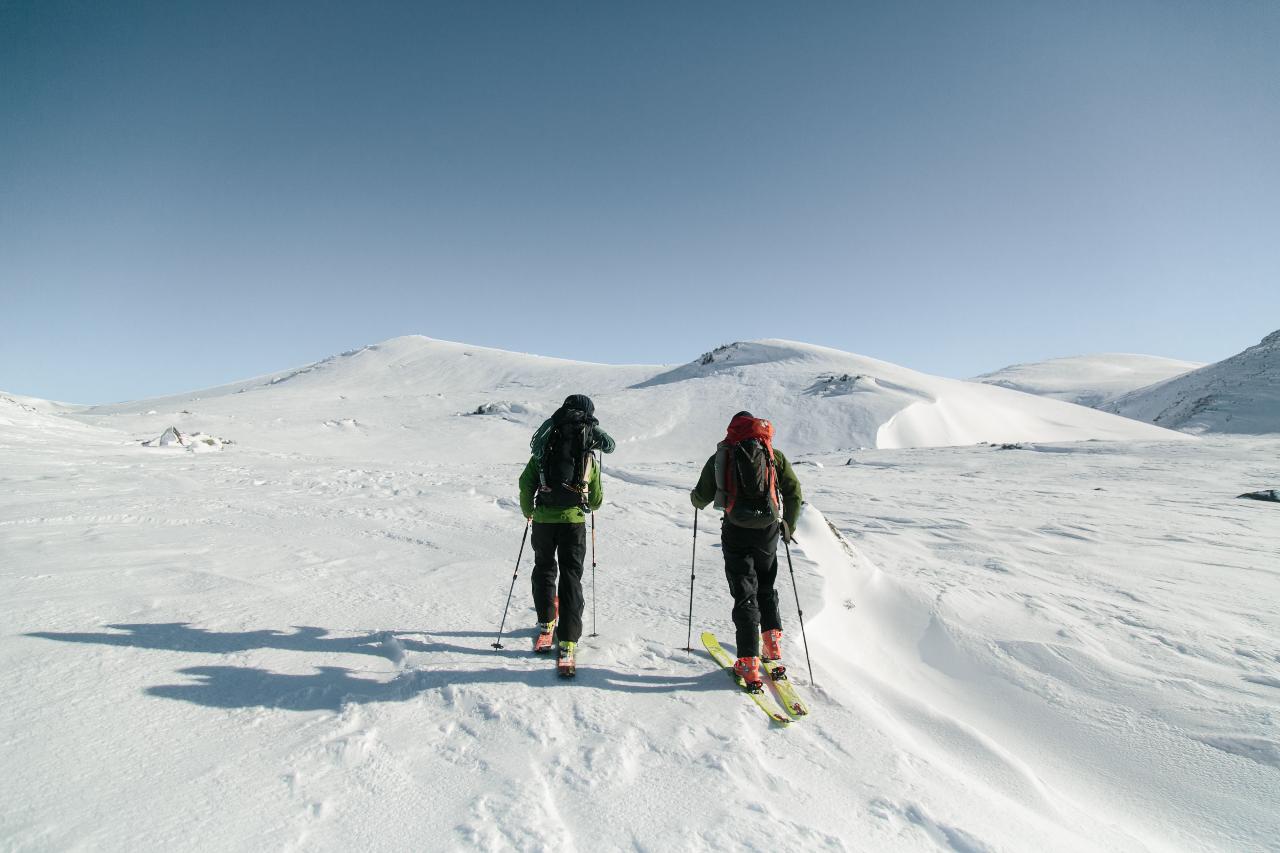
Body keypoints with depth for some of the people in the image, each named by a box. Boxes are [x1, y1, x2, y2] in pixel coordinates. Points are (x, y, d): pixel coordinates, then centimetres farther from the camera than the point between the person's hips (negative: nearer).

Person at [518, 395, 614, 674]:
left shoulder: (544, 447, 6)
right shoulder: (589, 456, 7)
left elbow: (526, 483, 1)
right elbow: (596, 499, 12)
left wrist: (527, 510, 19)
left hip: (544, 518, 1)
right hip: (573, 520, -1)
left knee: (544, 570, 22)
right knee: (571, 578, 3)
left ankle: (546, 624, 33)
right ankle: (566, 643, -3)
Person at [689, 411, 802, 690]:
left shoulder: (720, 458, 4)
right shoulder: (774, 455, 7)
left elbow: (701, 498, 6)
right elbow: (794, 492, 5)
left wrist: (694, 498, 30)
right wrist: (788, 524, 18)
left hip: (736, 531, -1)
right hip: (768, 531, 2)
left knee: (744, 596, 4)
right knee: (766, 588, 24)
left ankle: (749, 664, 1)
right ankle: (773, 643, 26)